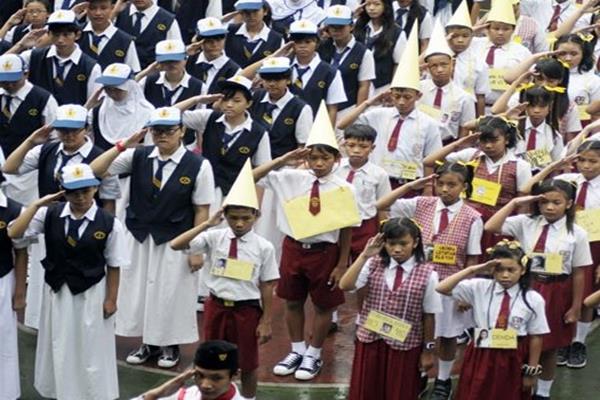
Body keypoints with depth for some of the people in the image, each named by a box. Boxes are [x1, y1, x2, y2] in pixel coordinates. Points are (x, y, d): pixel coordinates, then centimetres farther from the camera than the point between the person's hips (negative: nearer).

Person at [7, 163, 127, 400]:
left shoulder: (109, 223, -14)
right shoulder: (50, 214, -8)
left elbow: (113, 266, -6)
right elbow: (13, 233, -15)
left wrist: (111, 299, -4)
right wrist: (37, 205, -18)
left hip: (92, 293, -3)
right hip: (57, 291, 3)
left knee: (91, 349, 11)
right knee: (59, 347, 16)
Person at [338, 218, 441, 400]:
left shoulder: (427, 274, -9)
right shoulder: (373, 265, -4)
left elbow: (429, 315, -3)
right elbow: (345, 286, -16)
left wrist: (428, 350, 2)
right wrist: (364, 256, -20)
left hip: (404, 346, -2)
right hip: (370, 340, 2)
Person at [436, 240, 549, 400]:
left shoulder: (533, 299, -9)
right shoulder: (480, 288, -6)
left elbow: (536, 337, -3)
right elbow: (442, 288, -12)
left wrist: (532, 370, -1)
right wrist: (472, 270, -19)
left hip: (512, 363, -1)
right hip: (481, 359, 1)